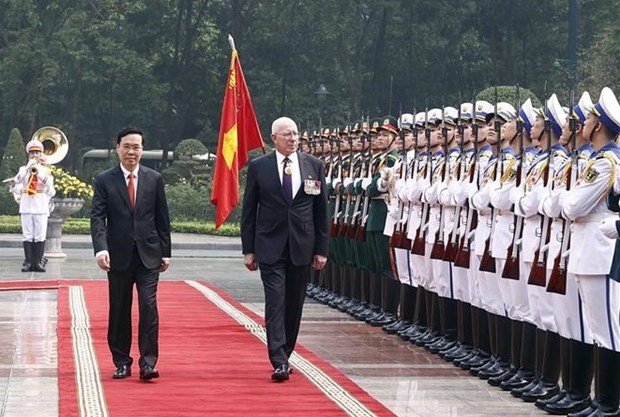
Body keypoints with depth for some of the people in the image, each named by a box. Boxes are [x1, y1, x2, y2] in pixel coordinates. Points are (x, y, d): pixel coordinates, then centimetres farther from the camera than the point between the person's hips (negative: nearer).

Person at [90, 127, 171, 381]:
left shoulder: (154, 179, 6)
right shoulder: (104, 180, 1)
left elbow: (162, 218, 8)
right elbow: (97, 217, -6)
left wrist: (165, 252, 6)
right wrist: (101, 248, -20)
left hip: (148, 255, 0)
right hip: (119, 255, 0)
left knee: (149, 305, -9)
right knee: (119, 310, 6)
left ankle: (148, 363, -8)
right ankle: (122, 362, 16)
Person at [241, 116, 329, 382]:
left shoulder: (314, 166, 5)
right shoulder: (258, 167, 1)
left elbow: (321, 209, 7)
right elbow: (249, 211, 4)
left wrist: (321, 248, 3)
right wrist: (248, 250, -1)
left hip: (302, 247, 2)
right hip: (270, 247, -2)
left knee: (294, 305, 8)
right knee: (275, 303, -9)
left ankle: (284, 356, 21)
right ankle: (279, 362, -13)